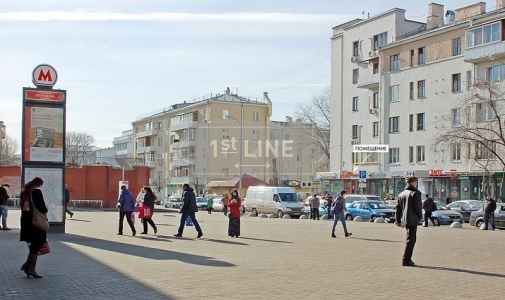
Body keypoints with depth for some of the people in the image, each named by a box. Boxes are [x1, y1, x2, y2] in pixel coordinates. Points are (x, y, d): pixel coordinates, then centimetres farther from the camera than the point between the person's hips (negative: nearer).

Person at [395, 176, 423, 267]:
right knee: (410, 240, -3)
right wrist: (420, 217, 2)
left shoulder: (402, 194, 12)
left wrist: (398, 220, 15)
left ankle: (408, 259, 21)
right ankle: (405, 261, -3)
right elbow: (418, 207, -15)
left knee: (412, 239, 19)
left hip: (405, 220, 7)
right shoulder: (416, 193, -10)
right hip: (413, 220, -7)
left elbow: (398, 208, 12)